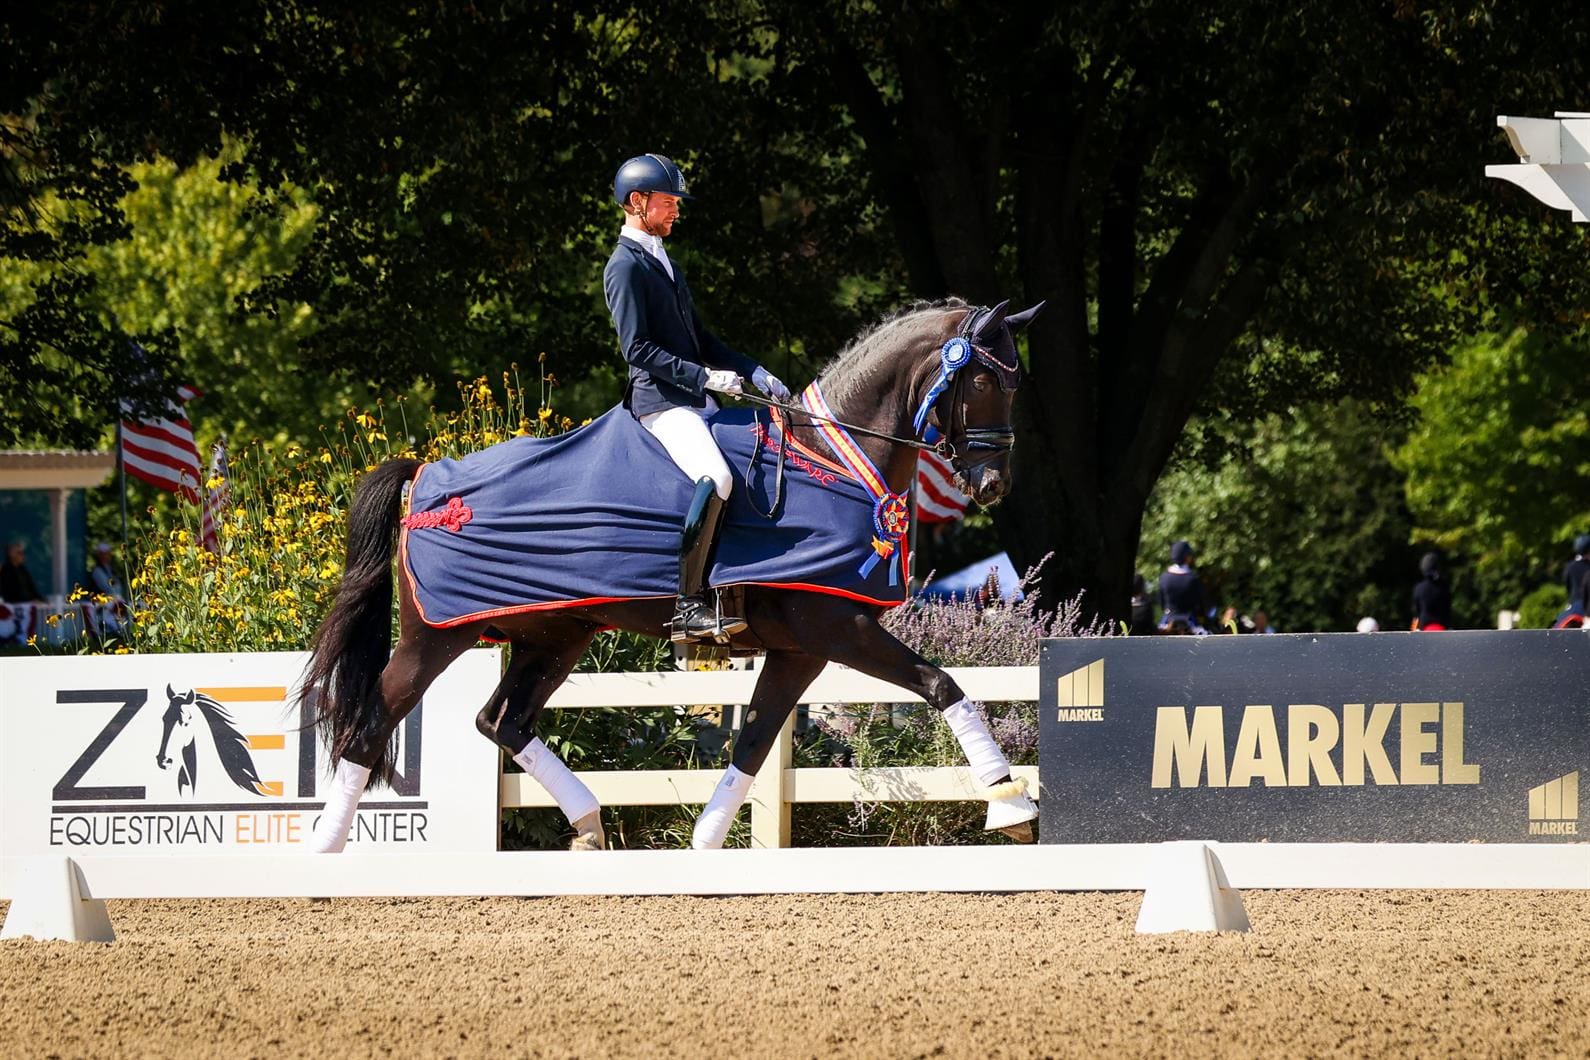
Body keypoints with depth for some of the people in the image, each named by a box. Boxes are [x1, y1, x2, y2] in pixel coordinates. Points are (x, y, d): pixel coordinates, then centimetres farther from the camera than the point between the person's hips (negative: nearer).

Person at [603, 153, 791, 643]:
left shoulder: (662, 261, 20)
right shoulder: (626, 266, -9)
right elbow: (638, 350, -16)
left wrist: (754, 374, 15)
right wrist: (705, 377, -21)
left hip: (695, 399, 10)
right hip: (660, 400, -10)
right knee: (716, 478, -29)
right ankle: (688, 607, -29)